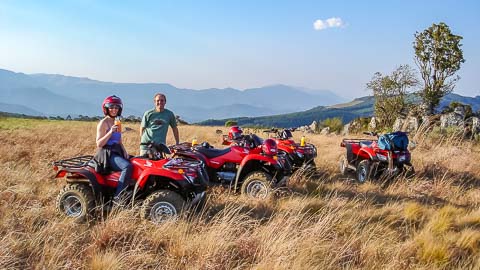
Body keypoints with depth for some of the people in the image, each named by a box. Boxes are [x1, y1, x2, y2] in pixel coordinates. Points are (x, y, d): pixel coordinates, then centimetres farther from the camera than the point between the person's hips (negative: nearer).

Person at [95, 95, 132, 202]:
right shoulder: (103, 123, -6)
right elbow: (99, 144, -11)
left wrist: (124, 151, 4)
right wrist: (110, 132, -22)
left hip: (117, 152, 8)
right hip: (107, 154, -8)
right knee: (127, 167, -31)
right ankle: (117, 197, -29)